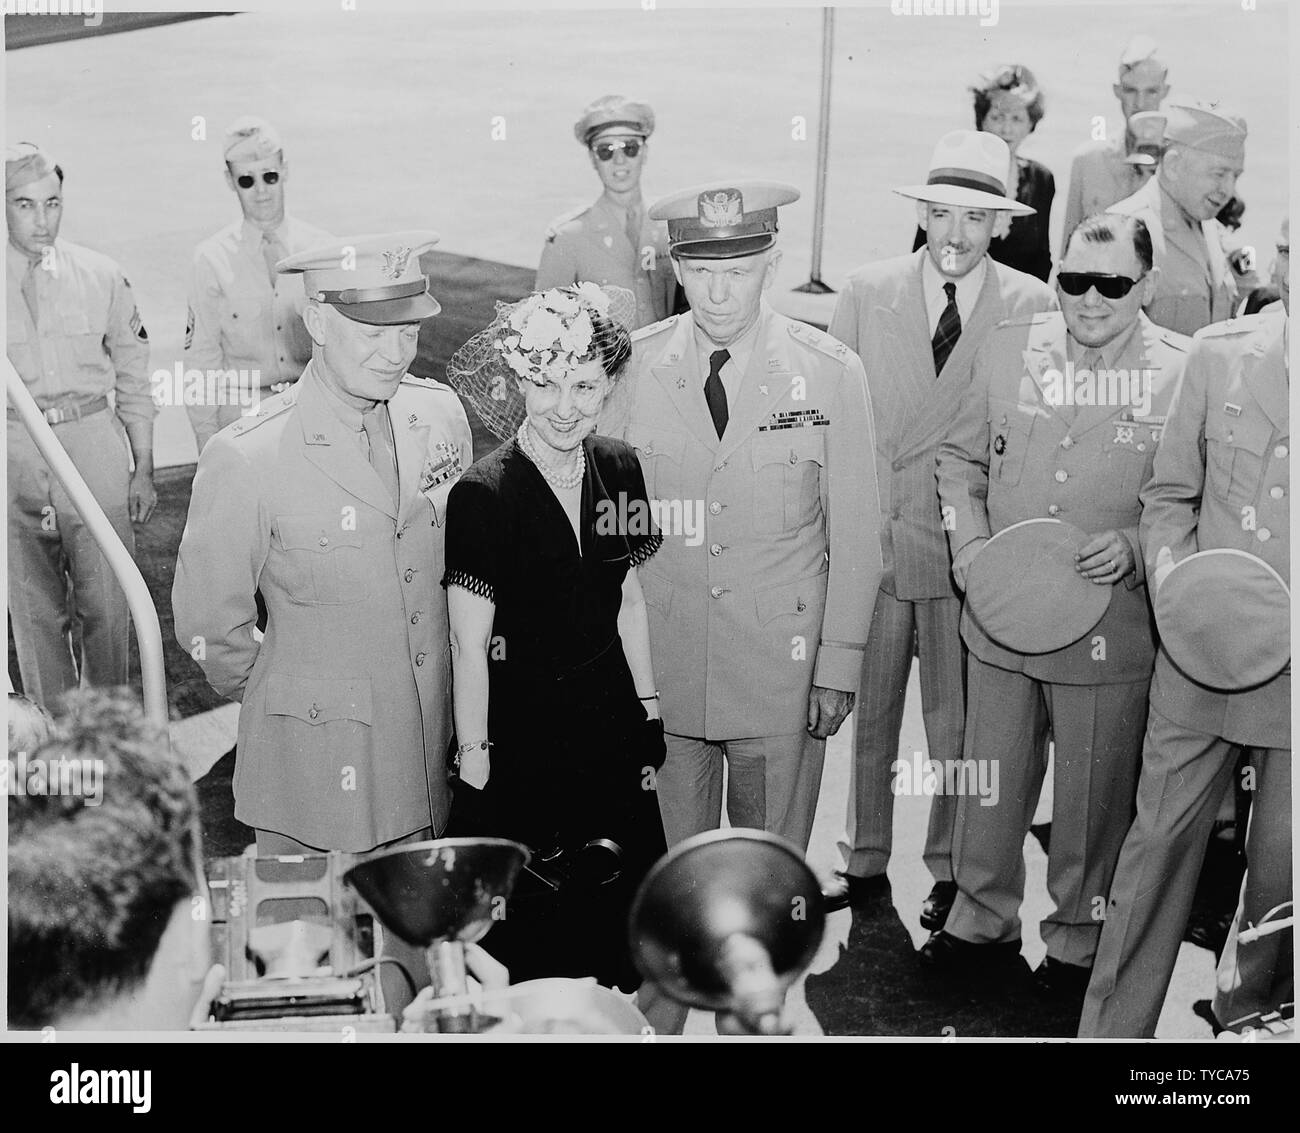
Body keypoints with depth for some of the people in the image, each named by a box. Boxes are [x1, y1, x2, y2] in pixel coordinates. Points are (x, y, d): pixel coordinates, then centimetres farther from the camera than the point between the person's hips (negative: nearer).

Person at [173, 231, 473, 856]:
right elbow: (208, 625, -8)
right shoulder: (245, 458, -18)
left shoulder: (441, 412, -2)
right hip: (319, 760, -4)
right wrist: (279, 700, 5)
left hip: (441, 751, 5)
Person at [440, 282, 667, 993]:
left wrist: (649, 715, 11)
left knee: (618, 920, 13)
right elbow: (469, 646, -13)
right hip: (520, 727, -5)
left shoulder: (620, 469, 1)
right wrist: (475, 763, -11)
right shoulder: (482, 494, -15)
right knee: (523, 933, 5)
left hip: (610, 722, 5)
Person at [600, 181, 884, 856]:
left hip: (782, 670, -1)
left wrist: (839, 667, -2)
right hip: (659, 665, 1)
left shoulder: (830, 374, -5)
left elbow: (856, 534, -1)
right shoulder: (632, 366, -3)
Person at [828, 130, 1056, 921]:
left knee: (955, 720, 9)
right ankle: (866, 863, 27)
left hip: (967, 544, -1)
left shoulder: (1034, 306, -2)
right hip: (870, 534, 1)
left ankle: (952, 871, 27)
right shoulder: (867, 293, 2)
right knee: (867, 713, 11)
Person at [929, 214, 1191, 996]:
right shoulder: (1007, 350, 1)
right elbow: (961, 456, 11)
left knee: (1094, 795, 12)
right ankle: (983, 918, 37)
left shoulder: (1187, 372, -9)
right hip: (998, 612, 3)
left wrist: (1134, 548, -19)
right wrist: (968, 542, -4)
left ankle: (1080, 939, 33)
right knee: (991, 778, 17)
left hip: (1110, 628, -3)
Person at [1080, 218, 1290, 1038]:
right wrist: (1173, 581, -8)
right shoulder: (1221, 354, -1)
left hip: (1290, 668, -1)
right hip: (1198, 658, 1)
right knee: (1159, 843, 7)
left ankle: (1250, 1009, 36)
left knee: (1281, 862, 12)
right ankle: (1114, 1027, 19)